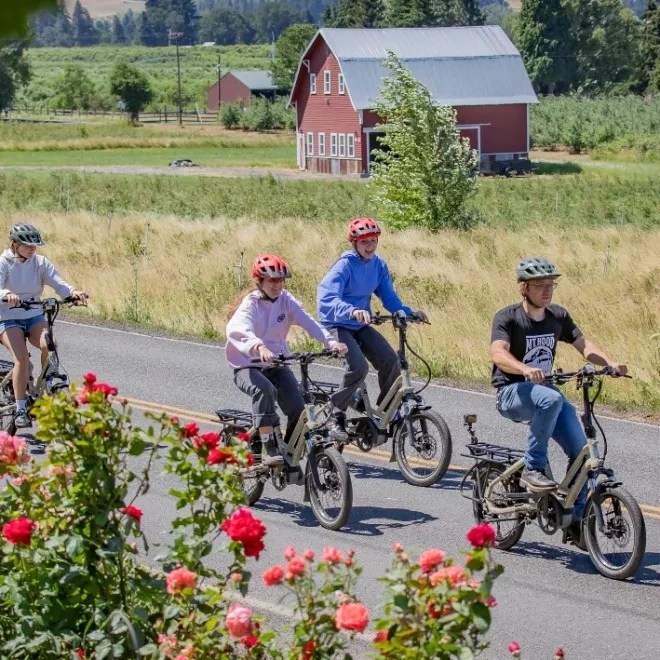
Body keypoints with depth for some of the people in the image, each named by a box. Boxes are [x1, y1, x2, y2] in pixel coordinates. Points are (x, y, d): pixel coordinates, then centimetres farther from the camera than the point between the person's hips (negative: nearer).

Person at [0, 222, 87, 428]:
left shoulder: (40, 262, 2)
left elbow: (57, 282, -10)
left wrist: (73, 292, -32)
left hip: (34, 316, 3)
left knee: (49, 345, -28)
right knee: (22, 356, -26)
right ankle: (20, 410, -17)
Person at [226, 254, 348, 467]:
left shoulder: (286, 300, -1)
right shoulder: (251, 304, -15)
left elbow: (307, 322, -16)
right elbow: (236, 329, -36)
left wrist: (331, 341, -34)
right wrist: (259, 347, -56)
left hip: (277, 365, 5)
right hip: (248, 367, -4)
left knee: (297, 409, -14)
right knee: (266, 390, -36)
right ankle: (268, 449, -31)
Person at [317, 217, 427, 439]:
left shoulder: (378, 265, 0)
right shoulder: (344, 265, -20)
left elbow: (389, 297, 2)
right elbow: (327, 297, -35)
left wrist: (408, 313, -17)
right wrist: (352, 311, -52)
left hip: (361, 326, 6)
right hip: (338, 326, -6)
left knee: (390, 359, -14)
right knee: (358, 367, -27)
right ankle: (336, 414, -7)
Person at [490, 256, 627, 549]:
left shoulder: (558, 316, 5)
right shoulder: (508, 318, -13)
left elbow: (583, 344, 2)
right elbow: (498, 353, -28)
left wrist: (610, 363, -18)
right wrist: (526, 370, -48)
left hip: (544, 389, 6)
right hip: (512, 393, -5)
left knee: (580, 449, -11)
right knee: (551, 399, -38)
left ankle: (576, 518, 2)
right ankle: (533, 469, -25)